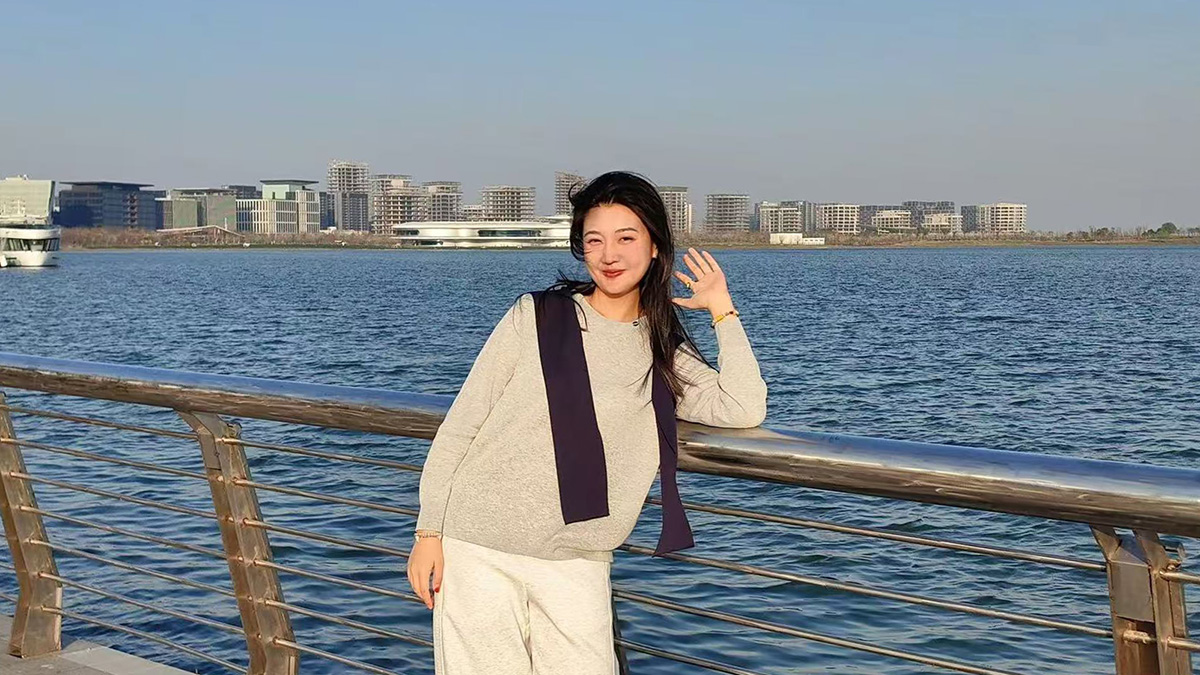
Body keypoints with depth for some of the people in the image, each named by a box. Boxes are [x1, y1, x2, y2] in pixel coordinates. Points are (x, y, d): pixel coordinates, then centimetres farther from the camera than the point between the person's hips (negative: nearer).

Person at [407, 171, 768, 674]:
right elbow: (460, 425, 1)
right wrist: (430, 531, -2)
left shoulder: (666, 356, 9)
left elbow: (744, 410, -6)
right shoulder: (536, 317, 0)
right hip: (480, 549, -2)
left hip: (576, 565, 2)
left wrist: (721, 308, 2)